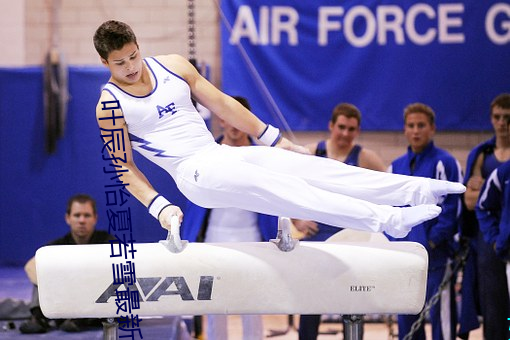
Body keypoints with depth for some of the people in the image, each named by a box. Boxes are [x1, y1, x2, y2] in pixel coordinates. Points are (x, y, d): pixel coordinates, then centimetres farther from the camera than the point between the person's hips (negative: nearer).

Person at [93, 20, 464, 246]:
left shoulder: (173, 66, 8)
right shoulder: (110, 105, -5)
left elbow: (222, 104, 13)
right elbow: (124, 167, -3)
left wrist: (275, 139, 15)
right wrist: (159, 207, -16)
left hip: (222, 153, 6)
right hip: (193, 173, -6)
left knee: (305, 165, -11)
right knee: (270, 186, -27)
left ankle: (418, 191, -19)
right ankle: (385, 219, -40)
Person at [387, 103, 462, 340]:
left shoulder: (445, 163, -4)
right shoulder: (396, 167, 15)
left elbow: (451, 207, -9)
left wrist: (432, 241, -14)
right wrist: (394, 242, 4)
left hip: (435, 256, -6)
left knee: (440, 314, -7)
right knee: (406, 319, 9)